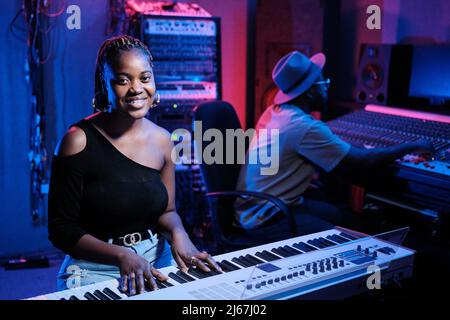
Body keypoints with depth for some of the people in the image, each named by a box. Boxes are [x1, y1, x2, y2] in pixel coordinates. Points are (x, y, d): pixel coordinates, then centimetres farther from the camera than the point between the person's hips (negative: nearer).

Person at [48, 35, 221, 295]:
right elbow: (62, 230, -10)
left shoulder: (162, 140, 1)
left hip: (157, 261, 4)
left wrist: (178, 234, -11)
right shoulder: (79, 140, -14)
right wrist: (122, 255, -22)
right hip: (96, 269, -4)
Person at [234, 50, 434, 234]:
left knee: (345, 219, 13)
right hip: (264, 219, -9)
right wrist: (414, 147, -7)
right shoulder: (305, 127, -25)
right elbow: (362, 161, -19)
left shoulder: (275, 111, 2)